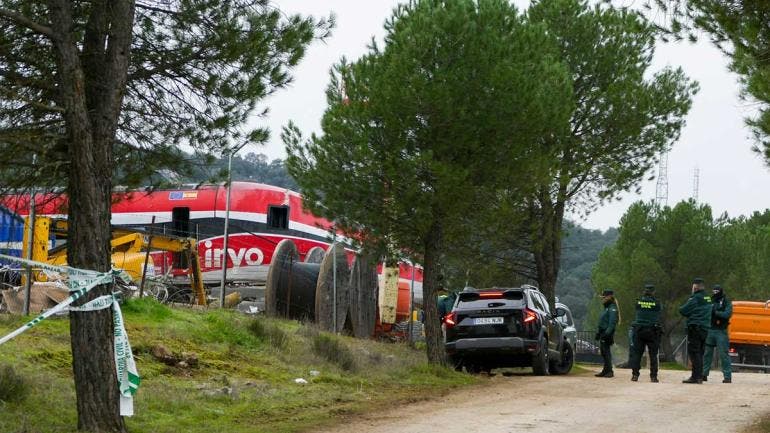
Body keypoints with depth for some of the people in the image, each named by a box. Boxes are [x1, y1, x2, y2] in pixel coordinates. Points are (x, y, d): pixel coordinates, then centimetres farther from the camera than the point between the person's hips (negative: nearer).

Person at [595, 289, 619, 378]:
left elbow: (612, 323, -21)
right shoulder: (606, 308, 20)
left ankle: (609, 371, -10)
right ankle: (605, 371, 17)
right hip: (603, 334, 10)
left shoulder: (612, 308, -11)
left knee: (606, 352, -11)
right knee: (603, 352, 12)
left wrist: (607, 333, -28)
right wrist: (598, 333, 24)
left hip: (607, 334, -10)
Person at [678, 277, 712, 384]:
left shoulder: (695, 298, -12)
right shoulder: (707, 299, 14)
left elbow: (683, 310, -13)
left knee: (693, 352, -7)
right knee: (700, 353, 12)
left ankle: (696, 376, -12)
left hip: (695, 328, -8)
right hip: (705, 328, 8)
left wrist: (682, 307, 9)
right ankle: (699, 376, 14)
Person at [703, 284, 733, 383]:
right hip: (709, 330, 5)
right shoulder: (710, 301, 12)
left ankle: (727, 376, -4)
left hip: (721, 331, -4)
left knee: (723, 354, -5)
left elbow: (727, 314, -14)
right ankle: (704, 374, 12)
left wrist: (715, 312, -21)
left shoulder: (726, 302, -1)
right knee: (706, 353, 6)